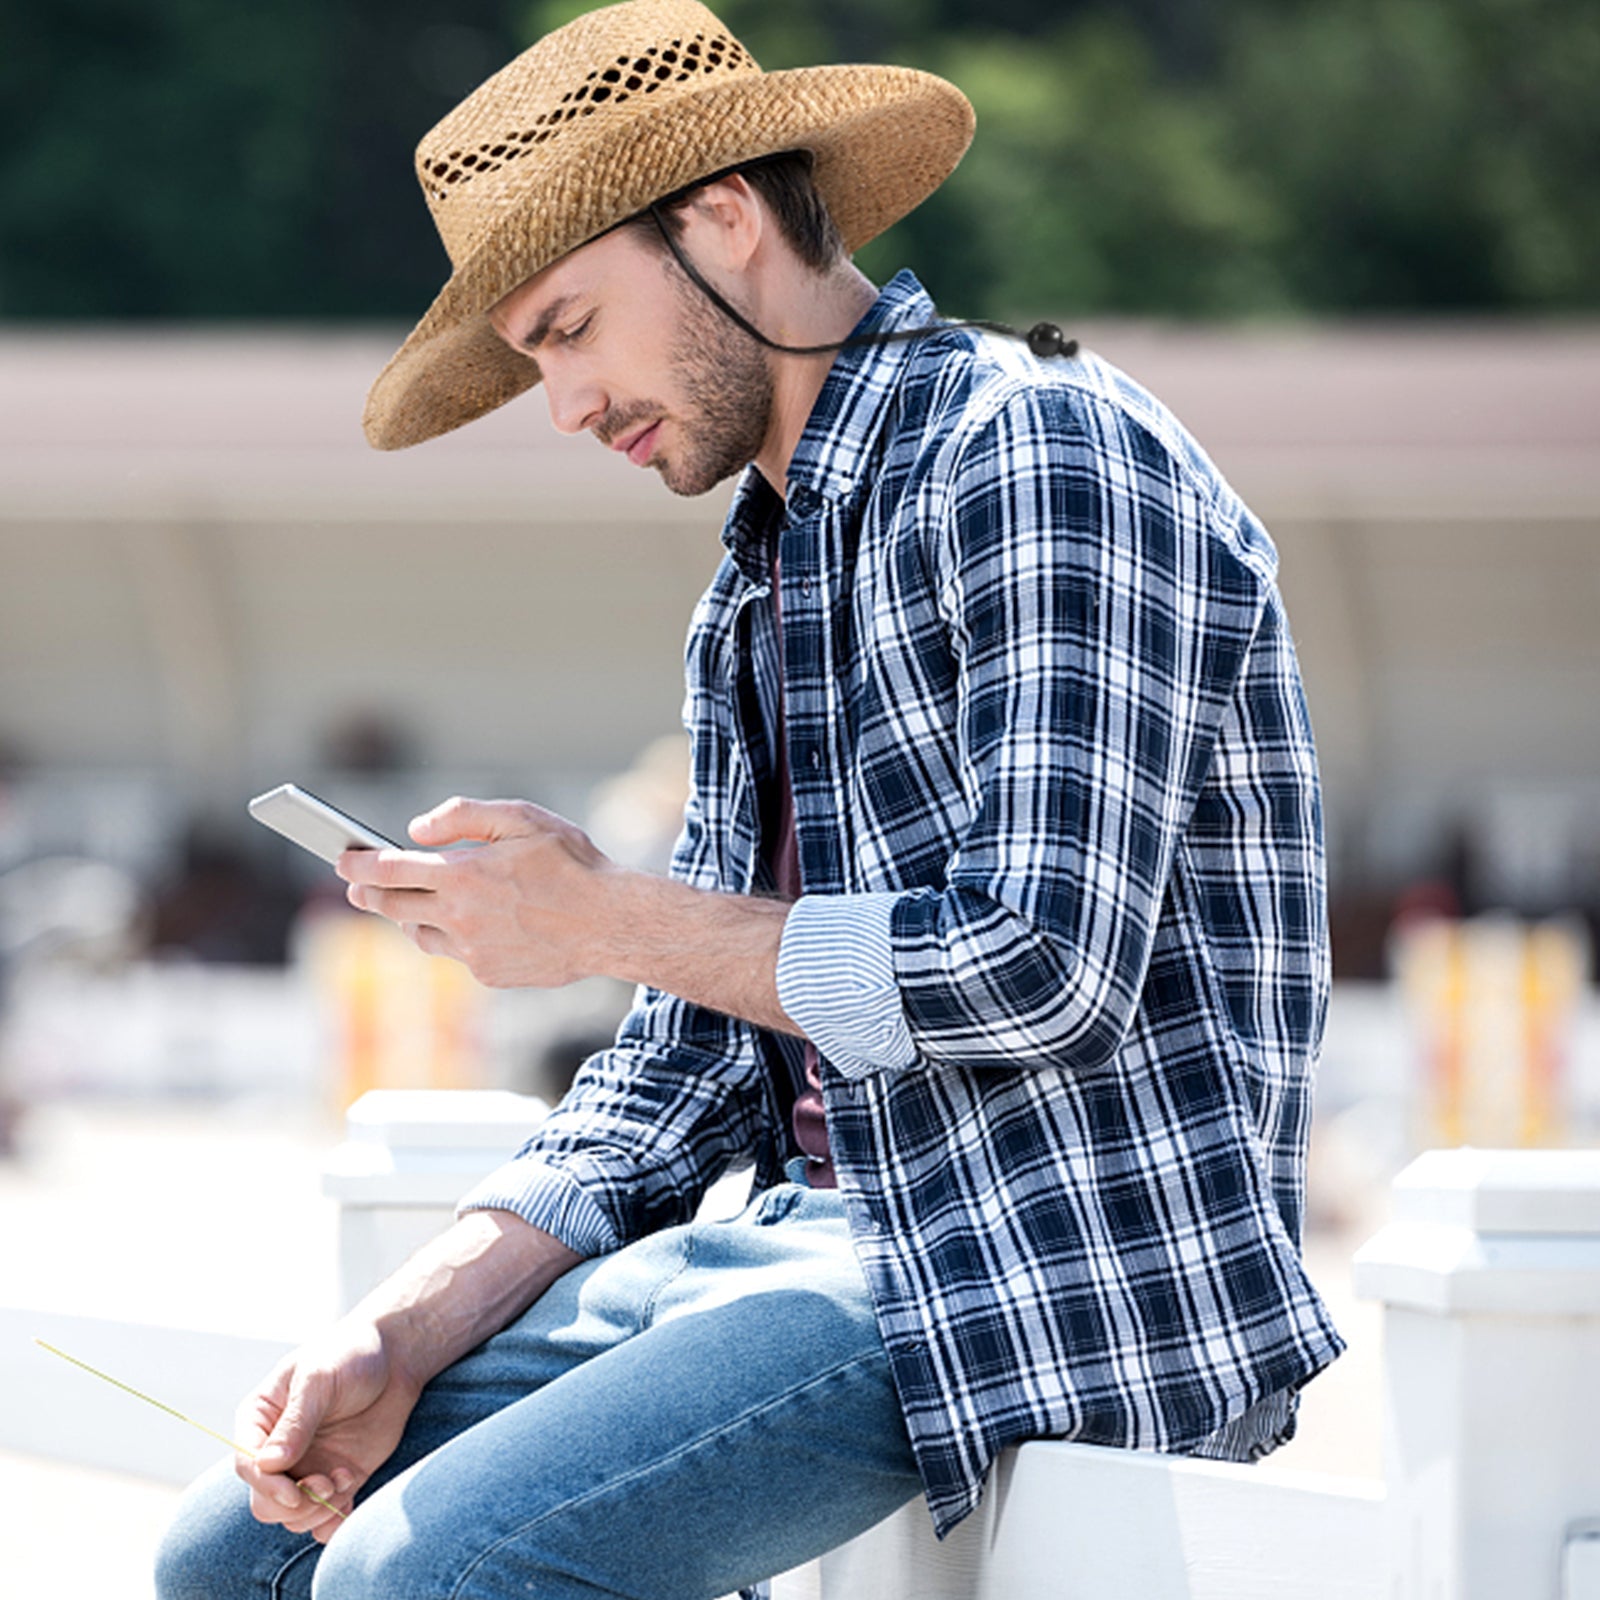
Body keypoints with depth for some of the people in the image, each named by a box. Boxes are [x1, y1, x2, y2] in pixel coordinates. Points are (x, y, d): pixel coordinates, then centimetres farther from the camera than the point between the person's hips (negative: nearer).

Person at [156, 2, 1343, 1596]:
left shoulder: (1036, 459, -10)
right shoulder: (757, 588, 20)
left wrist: (607, 917, -12)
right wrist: (397, 1339, 2)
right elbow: (688, 1066, 17)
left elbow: (1046, 965, -20)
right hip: (827, 1230, 10)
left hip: (1076, 1267, -9)